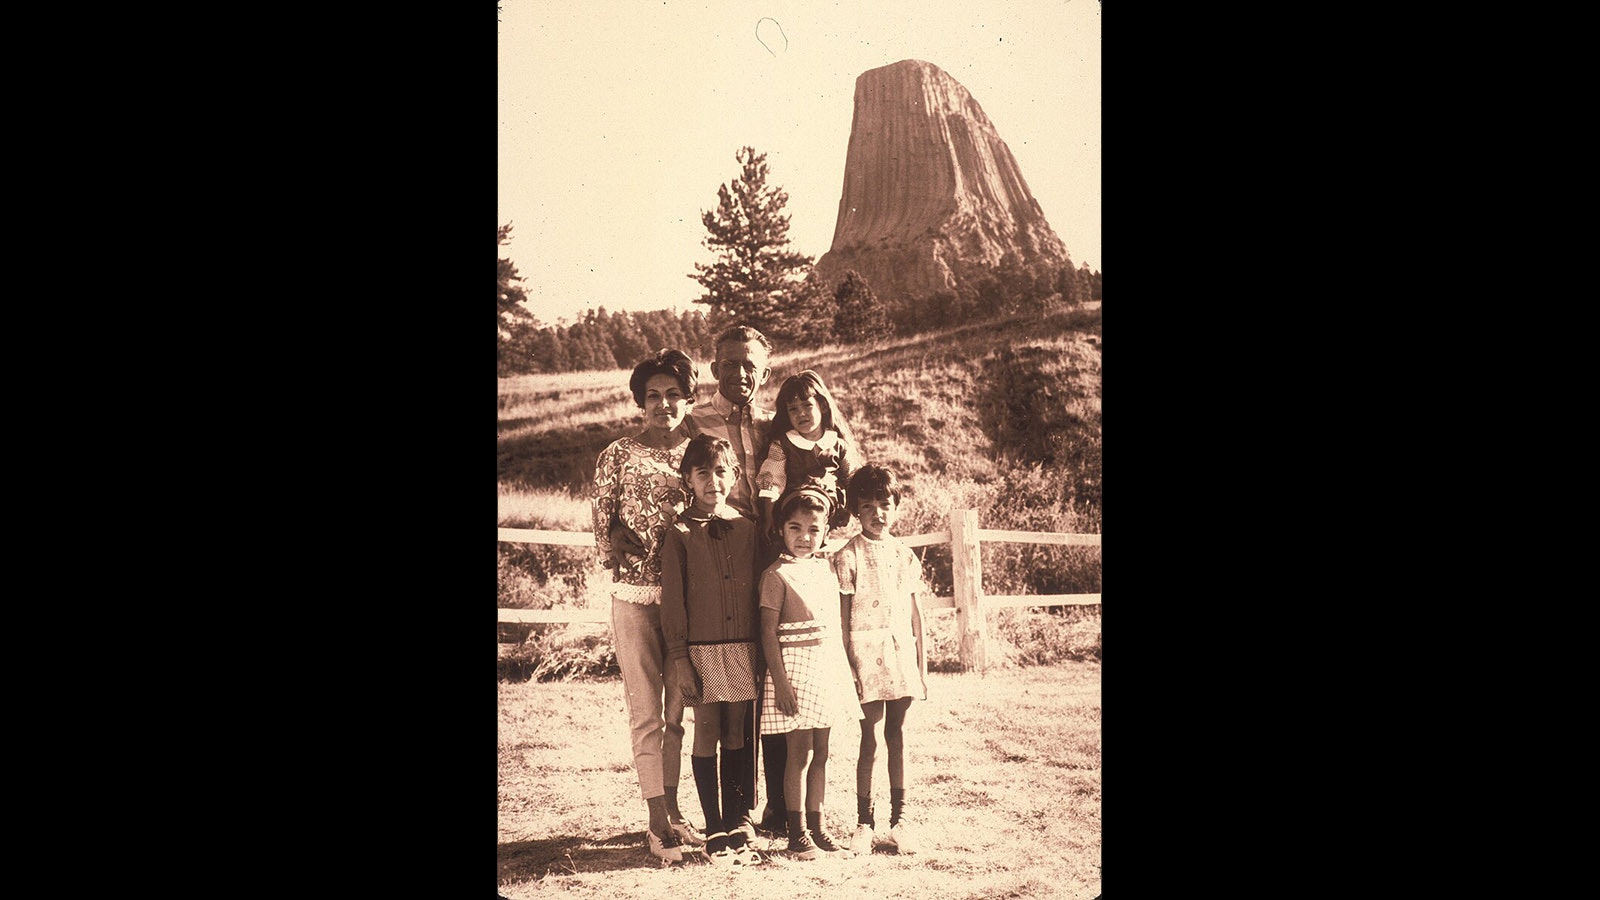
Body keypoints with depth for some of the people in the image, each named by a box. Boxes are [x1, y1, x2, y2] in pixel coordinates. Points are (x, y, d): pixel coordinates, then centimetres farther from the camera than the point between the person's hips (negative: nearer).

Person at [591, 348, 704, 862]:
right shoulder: (619, 456, 2)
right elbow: (602, 522, 0)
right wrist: (622, 543, -17)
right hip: (635, 594, -3)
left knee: (679, 708, 9)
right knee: (646, 709, -3)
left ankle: (671, 809, 19)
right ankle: (658, 820, 0)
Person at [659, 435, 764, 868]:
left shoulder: (746, 529, 7)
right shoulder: (680, 534, -1)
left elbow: (757, 591, 10)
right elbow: (672, 601, -2)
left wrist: (762, 651, 6)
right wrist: (680, 658, -7)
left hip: (743, 649, 3)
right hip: (701, 649, -3)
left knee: (737, 739, 7)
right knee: (706, 737, 3)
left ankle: (735, 827, 15)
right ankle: (714, 832, 10)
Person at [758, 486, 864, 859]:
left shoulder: (826, 571, 11)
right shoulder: (777, 575, -8)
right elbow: (768, 631, -11)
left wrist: (846, 671, 14)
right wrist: (780, 681, -16)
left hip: (828, 667, 6)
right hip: (795, 665, -6)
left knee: (820, 753, 10)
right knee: (801, 754, -3)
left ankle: (817, 827, 18)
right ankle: (797, 832, 6)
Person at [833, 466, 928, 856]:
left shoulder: (905, 555, 10)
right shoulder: (848, 557, -3)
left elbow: (916, 613, 13)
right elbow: (842, 618, -4)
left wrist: (922, 664, 10)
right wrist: (848, 666, -8)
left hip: (902, 652, 4)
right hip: (867, 653, -4)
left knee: (897, 737, 10)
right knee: (870, 740, -2)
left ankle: (898, 819, 17)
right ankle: (864, 822, 7)